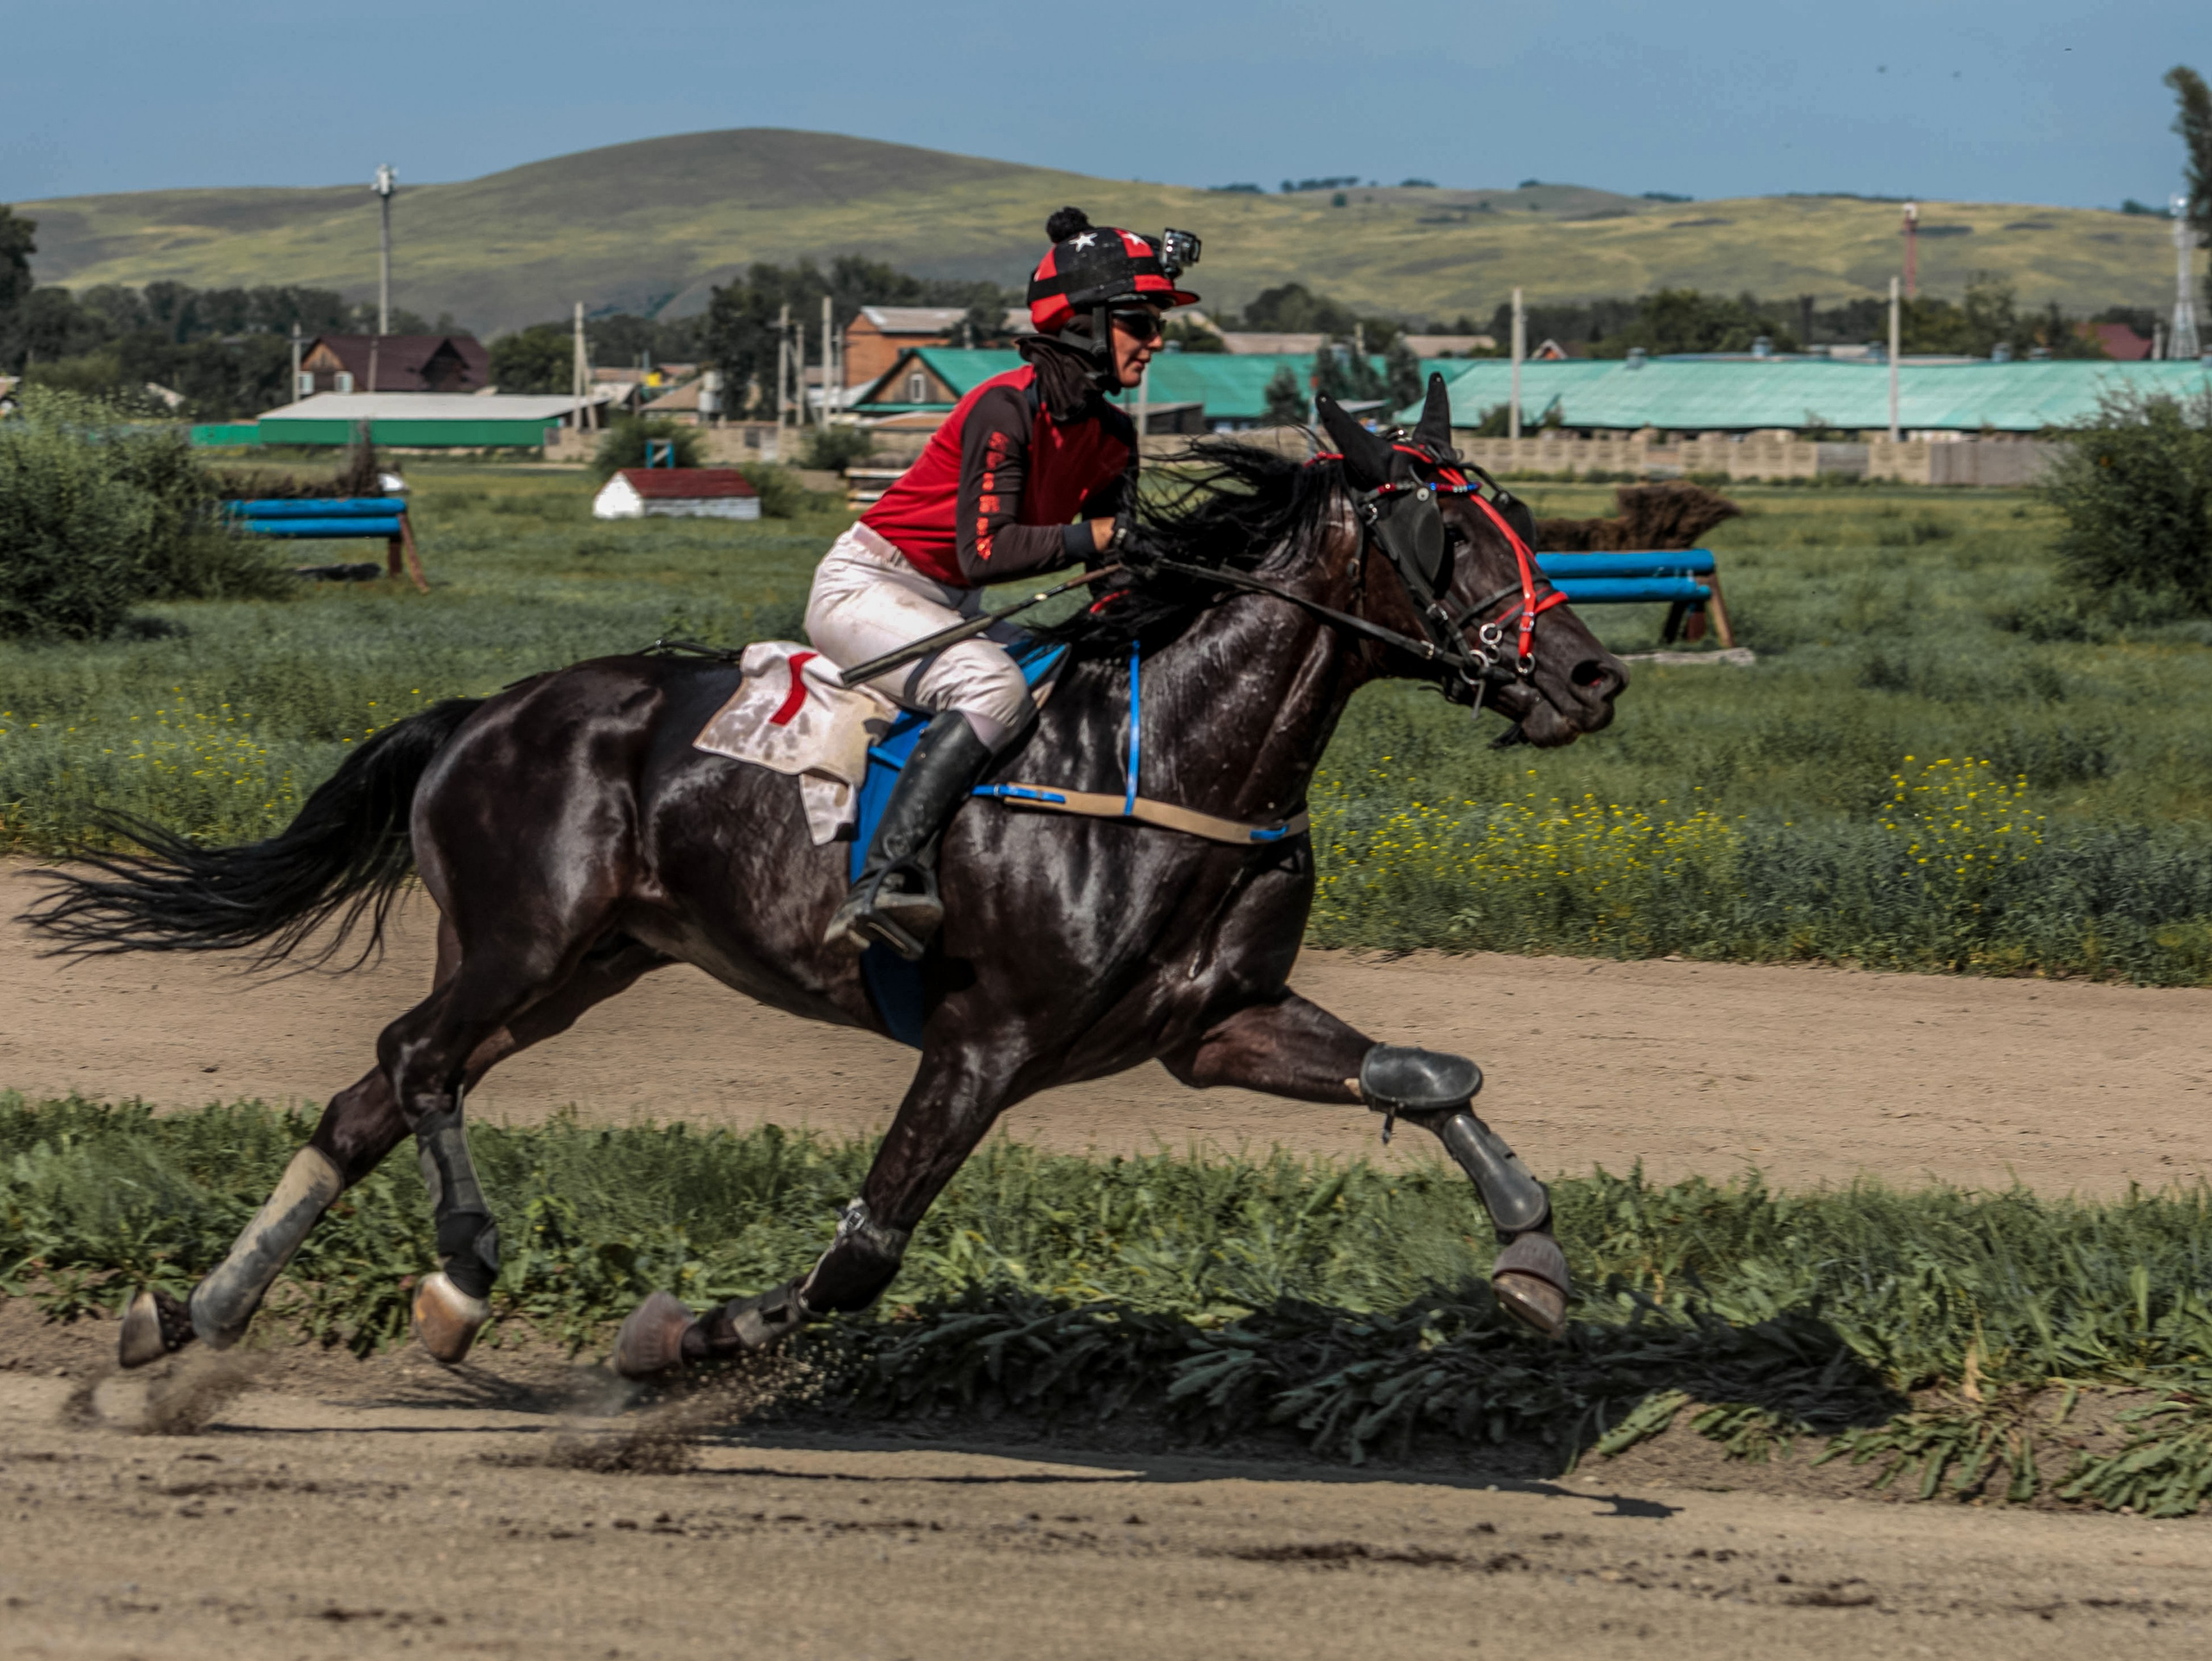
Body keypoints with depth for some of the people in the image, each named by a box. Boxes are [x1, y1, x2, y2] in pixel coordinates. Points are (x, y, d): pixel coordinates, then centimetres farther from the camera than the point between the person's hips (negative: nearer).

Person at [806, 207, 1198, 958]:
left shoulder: (1110, 435, 4)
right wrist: (1095, 537, -26)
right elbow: (984, 551, -29)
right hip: (865, 587, -10)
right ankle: (885, 882, -43)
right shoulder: (1007, 409, -22)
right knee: (994, 687, -34)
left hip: (952, 610, 10)